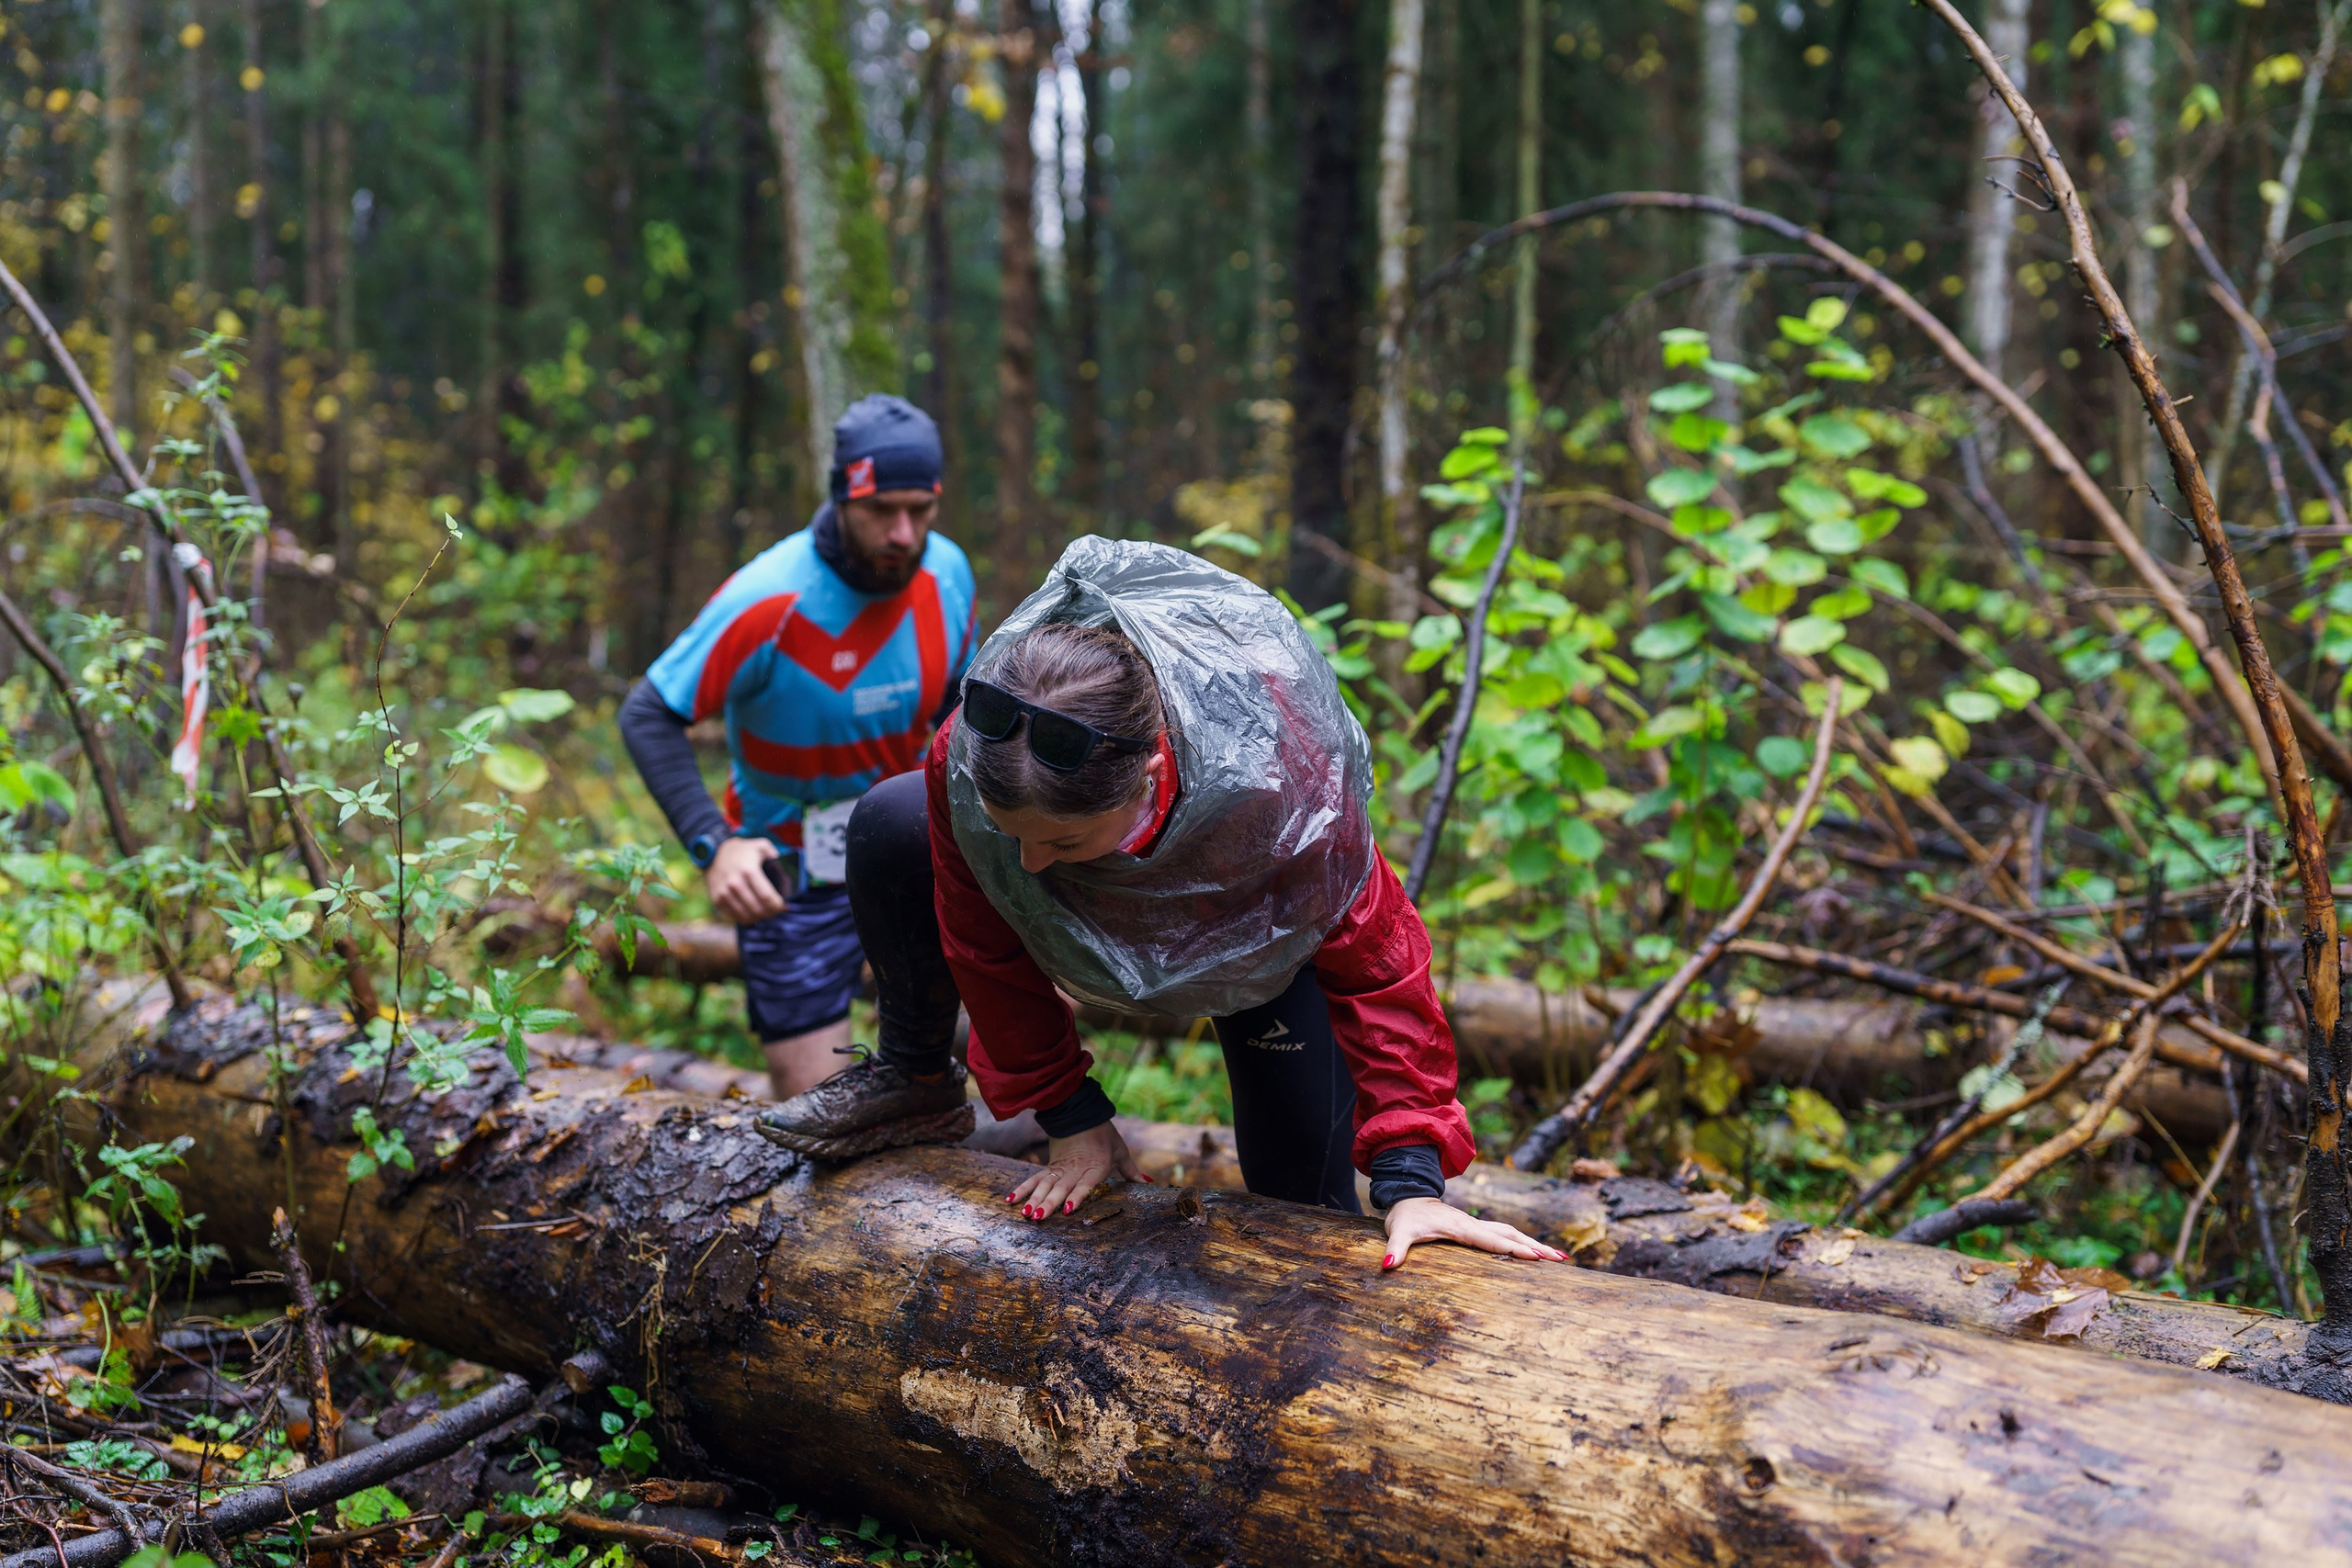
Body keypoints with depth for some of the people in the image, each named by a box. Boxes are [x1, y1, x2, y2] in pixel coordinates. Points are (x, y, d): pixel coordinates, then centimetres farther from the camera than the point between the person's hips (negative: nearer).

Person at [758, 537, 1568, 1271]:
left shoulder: (1283, 797, -47)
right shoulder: (967, 764, -38)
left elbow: (1375, 967, -33)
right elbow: (986, 945, -19)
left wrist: (1411, 1181, -37)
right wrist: (1069, 1116, -15)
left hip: (1252, 925, -3)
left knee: (1297, 1182, -13)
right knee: (890, 826, -16)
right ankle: (914, 1077, 7)